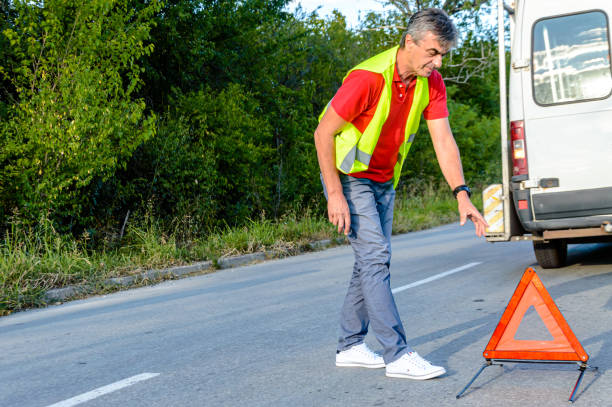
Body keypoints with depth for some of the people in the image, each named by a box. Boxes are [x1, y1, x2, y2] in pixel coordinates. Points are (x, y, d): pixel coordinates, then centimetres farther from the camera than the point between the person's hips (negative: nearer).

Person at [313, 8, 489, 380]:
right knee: (375, 256, -14)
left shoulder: (431, 83, -6)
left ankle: (350, 346, 19)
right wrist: (335, 194, -22)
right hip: (349, 177, -7)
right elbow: (324, 133, -21)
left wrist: (462, 194, -20)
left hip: (383, 181, 7)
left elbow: (444, 140, -9)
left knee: (372, 261, 8)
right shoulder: (368, 78, -26)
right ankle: (398, 355, -13)